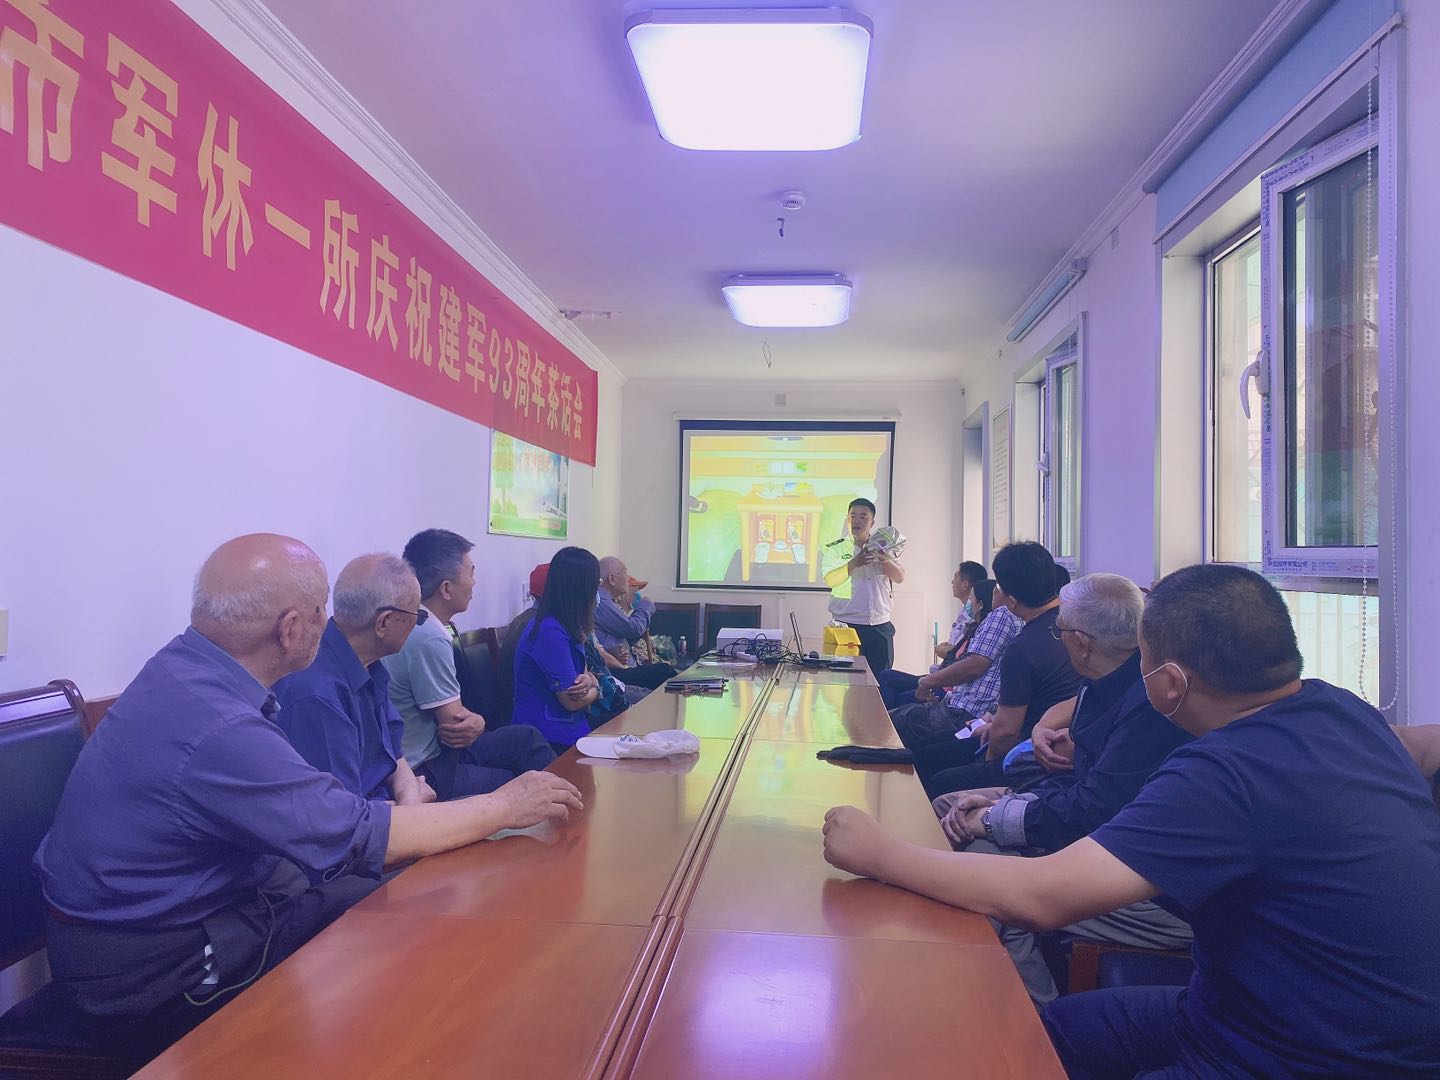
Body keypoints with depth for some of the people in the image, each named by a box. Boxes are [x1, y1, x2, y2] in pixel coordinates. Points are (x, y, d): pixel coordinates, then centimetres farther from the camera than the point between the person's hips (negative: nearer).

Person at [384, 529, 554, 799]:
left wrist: (474, 721, -17)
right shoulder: (429, 639, -27)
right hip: (427, 773, -9)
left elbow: (451, 709, 3)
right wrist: (475, 722, 0)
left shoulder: (415, 624, 3)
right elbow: (455, 723, -21)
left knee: (526, 736, 13)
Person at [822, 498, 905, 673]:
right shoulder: (836, 549, 4)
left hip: (880, 625, 3)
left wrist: (885, 560, -16)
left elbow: (900, 577, 3)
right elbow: (830, 580, -12)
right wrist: (854, 563, -26)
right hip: (846, 625, -3)